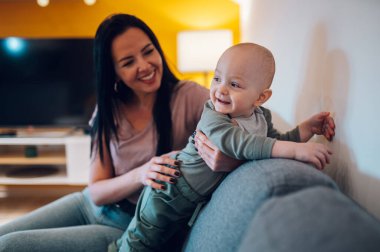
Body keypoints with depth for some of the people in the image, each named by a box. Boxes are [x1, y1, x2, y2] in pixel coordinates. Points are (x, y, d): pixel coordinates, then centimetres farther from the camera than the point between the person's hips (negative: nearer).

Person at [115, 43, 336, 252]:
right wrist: (295, 150, -54)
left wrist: (308, 128, -12)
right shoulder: (212, 118, -32)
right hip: (170, 193, -6)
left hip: (199, 199, 6)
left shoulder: (261, 117, -8)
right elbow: (237, 143, -48)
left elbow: (276, 143, 3)